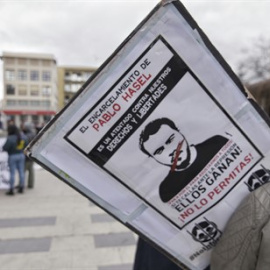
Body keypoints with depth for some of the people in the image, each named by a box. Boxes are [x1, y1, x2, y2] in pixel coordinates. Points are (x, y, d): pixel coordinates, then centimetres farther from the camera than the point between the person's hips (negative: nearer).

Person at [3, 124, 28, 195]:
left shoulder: (10, 138, -21)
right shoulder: (23, 136, -1)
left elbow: (5, 148, -17)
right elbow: (25, 145, 7)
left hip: (12, 157, -6)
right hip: (21, 155, 6)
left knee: (12, 173, 1)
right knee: (21, 172, 10)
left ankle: (11, 190, 7)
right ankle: (21, 188, 17)